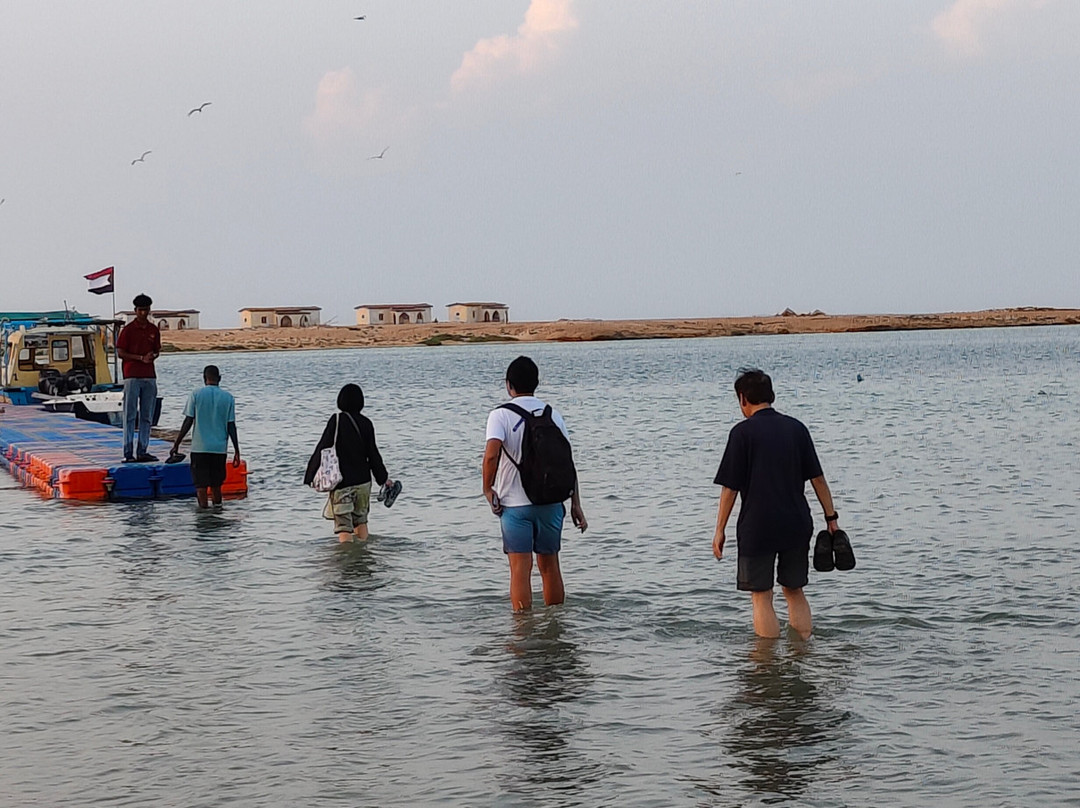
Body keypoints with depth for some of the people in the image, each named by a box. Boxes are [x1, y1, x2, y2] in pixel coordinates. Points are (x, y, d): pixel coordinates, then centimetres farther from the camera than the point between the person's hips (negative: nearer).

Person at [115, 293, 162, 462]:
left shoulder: (154, 330, 12)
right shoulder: (128, 330, -3)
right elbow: (120, 353, -5)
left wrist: (152, 356, -4)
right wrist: (141, 358, -13)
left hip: (149, 377, 5)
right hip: (132, 376, -5)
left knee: (147, 416, 6)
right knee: (130, 415, -5)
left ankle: (142, 451, 10)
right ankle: (128, 452, -5)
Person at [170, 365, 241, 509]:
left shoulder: (196, 395, -1)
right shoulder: (228, 398, 2)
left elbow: (188, 422, -3)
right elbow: (231, 426, 1)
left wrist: (176, 444, 4)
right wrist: (237, 451, 5)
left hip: (199, 448, -2)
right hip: (220, 448, 2)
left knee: (201, 485, 0)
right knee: (216, 485, 15)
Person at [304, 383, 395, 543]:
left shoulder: (337, 420, -9)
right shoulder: (366, 423, 1)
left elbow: (322, 449, -10)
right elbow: (373, 454, 4)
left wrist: (310, 476, -6)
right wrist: (384, 478, 16)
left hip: (342, 481, -4)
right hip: (363, 480, 5)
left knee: (344, 526, -6)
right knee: (361, 520, 22)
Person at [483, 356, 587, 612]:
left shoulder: (501, 415, -6)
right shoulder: (553, 415, 6)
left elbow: (492, 453, -22)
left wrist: (488, 489, -9)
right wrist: (575, 504, 8)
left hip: (515, 503, -3)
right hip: (551, 502, 3)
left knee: (520, 569, -2)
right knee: (550, 566, 15)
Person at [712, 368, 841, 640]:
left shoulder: (743, 432, -7)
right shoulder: (796, 427, 6)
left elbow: (730, 488, -8)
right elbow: (817, 478, 6)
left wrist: (720, 531, -2)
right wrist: (831, 516, 14)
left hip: (757, 526, -5)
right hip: (797, 525, 5)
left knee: (761, 597, 3)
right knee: (795, 590, 17)